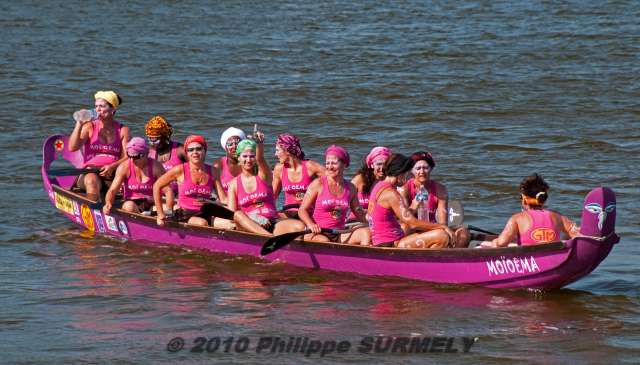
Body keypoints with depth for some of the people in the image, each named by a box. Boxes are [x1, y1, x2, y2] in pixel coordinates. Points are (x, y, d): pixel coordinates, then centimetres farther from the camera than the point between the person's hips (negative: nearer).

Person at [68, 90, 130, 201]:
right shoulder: (90, 127, 9)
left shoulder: (123, 130, 10)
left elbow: (126, 157, 1)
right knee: (91, 180, -35)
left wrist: (112, 166, -18)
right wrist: (79, 125, -10)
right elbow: (72, 147, -3)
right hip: (90, 172, -1)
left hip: (113, 175, 1)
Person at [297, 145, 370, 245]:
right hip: (317, 234, -4)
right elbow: (302, 210, -1)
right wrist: (311, 224, -21)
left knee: (366, 233, -18)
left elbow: (360, 214, 21)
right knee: (324, 242, -37)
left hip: (339, 236, 4)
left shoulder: (350, 188, 11)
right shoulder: (318, 184, 0)